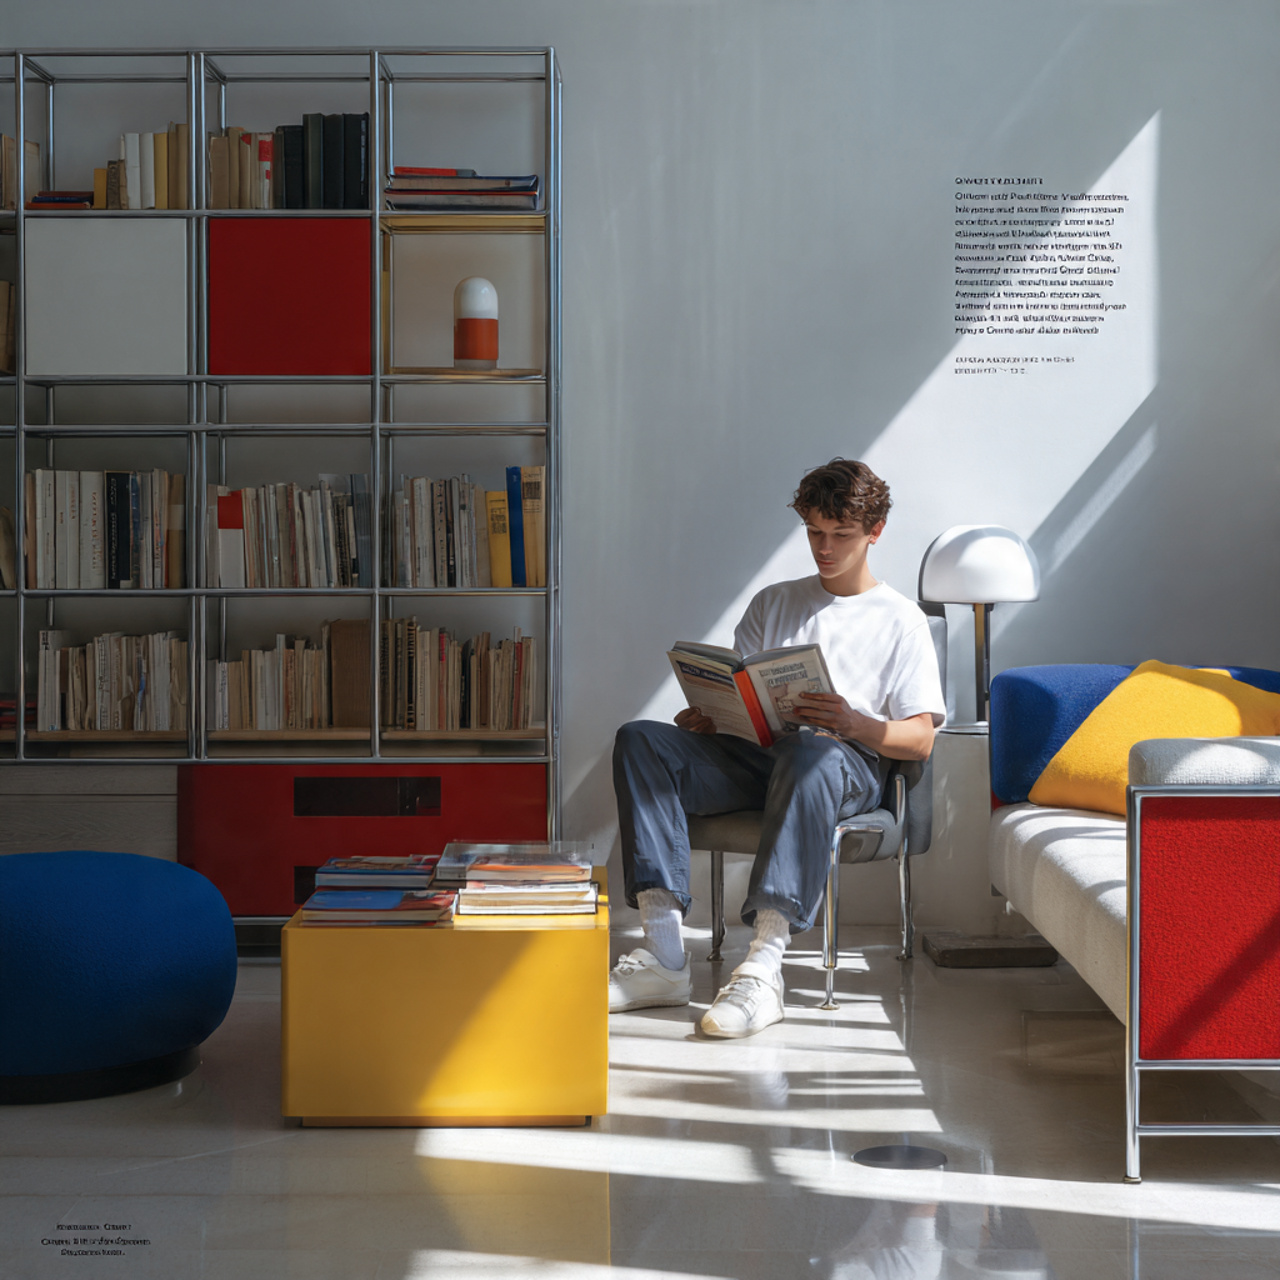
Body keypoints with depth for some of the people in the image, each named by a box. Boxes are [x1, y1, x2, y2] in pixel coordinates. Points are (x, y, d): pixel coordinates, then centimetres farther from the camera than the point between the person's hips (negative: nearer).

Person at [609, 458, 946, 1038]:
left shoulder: (900, 620, 14)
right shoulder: (774, 602, 27)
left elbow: (920, 739, 3)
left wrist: (855, 724, -18)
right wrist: (705, 716, -4)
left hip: (849, 763, -4)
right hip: (753, 755, 4)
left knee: (809, 751, -42)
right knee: (639, 740, -24)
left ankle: (764, 965, -53)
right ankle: (664, 956, -35)